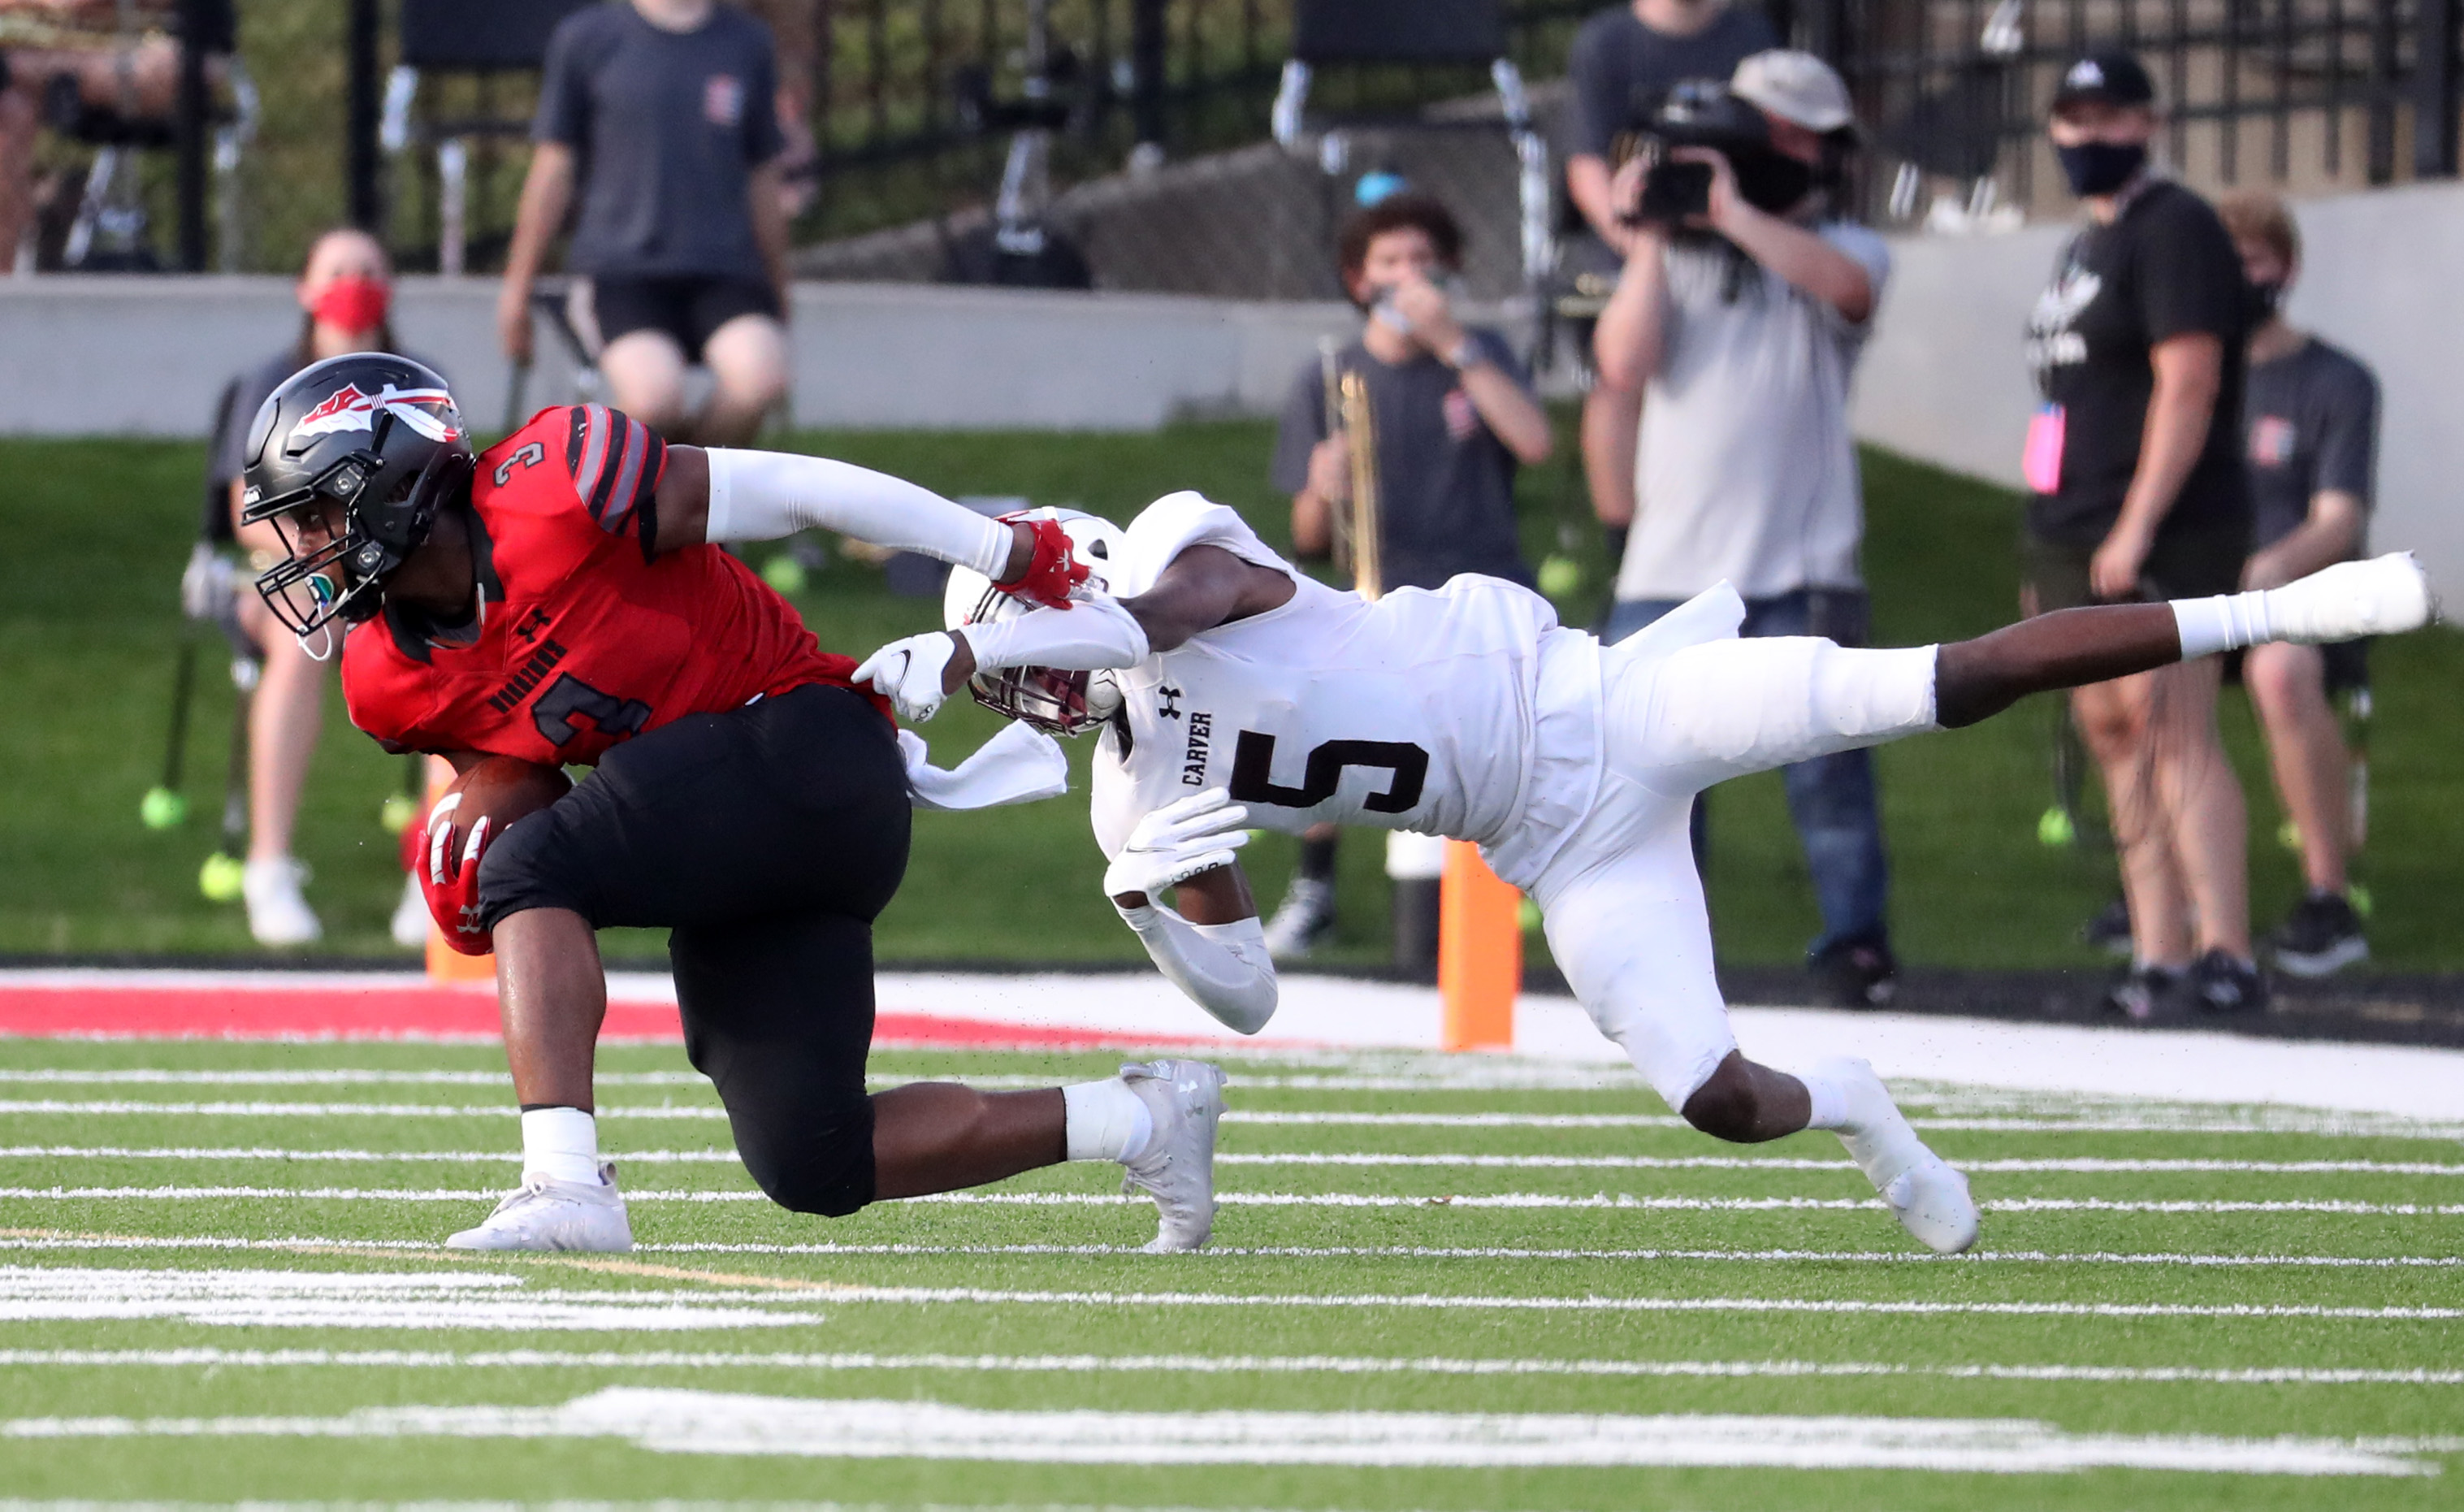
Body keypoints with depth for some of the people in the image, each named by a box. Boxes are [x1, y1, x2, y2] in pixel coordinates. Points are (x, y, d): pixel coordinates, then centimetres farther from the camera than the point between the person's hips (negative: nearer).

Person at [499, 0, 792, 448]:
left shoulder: (747, 43, 14)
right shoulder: (585, 38, 6)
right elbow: (552, 171, 10)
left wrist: (777, 293, 26)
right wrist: (517, 287, 10)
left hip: (726, 270, 3)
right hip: (622, 270, -2)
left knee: (759, 379, -28)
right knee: (654, 399, -29)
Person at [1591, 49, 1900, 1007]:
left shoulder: (1842, 250, 6)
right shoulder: (1676, 257, 14)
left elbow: (1845, 284, -20)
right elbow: (1625, 361, -1)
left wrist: (1733, 212, -20)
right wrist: (1650, 237, -4)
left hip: (1797, 569, -3)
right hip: (1670, 564, 3)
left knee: (1823, 764, -6)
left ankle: (1856, 944, 6)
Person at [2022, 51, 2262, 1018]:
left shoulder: (2173, 230, -8)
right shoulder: (2087, 243, 21)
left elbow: (2188, 384, -17)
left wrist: (2136, 527, -23)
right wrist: (2048, 558, 22)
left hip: (2162, 536, -9)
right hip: (2074, 535, 9)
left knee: (2172, 729, -16)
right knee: (2113, 736, 4)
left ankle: (2226, 956, -21)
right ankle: (2158, 959, 4)